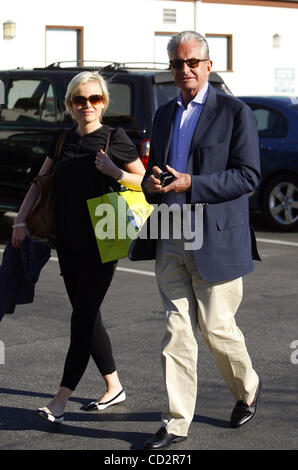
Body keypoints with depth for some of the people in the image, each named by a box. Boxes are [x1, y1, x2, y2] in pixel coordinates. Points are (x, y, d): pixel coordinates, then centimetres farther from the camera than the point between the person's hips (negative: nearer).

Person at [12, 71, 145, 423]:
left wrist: (115, 172, -17)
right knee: (87, 316, 10)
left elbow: (145, 181, 1)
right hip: (68, 242, 6)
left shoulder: (114, 138, -3)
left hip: (102, 242, -6)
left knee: (83, 317, -7)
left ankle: (60, 401, -7)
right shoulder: (63, 140, 11)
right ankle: (114, 387, 23)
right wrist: (21, 221, 4)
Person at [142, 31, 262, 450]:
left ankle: (247, 388, 30)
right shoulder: (165, 115, 14)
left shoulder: (235, 112, -5)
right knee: (177, 328, 4)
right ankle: (177, 422, 8)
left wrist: (190, 184, -20)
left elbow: (248, 176, -12)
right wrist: (151, 184, -3)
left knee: (216, 327, 1)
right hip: (171, 239, 5)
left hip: (216, 239, -5)